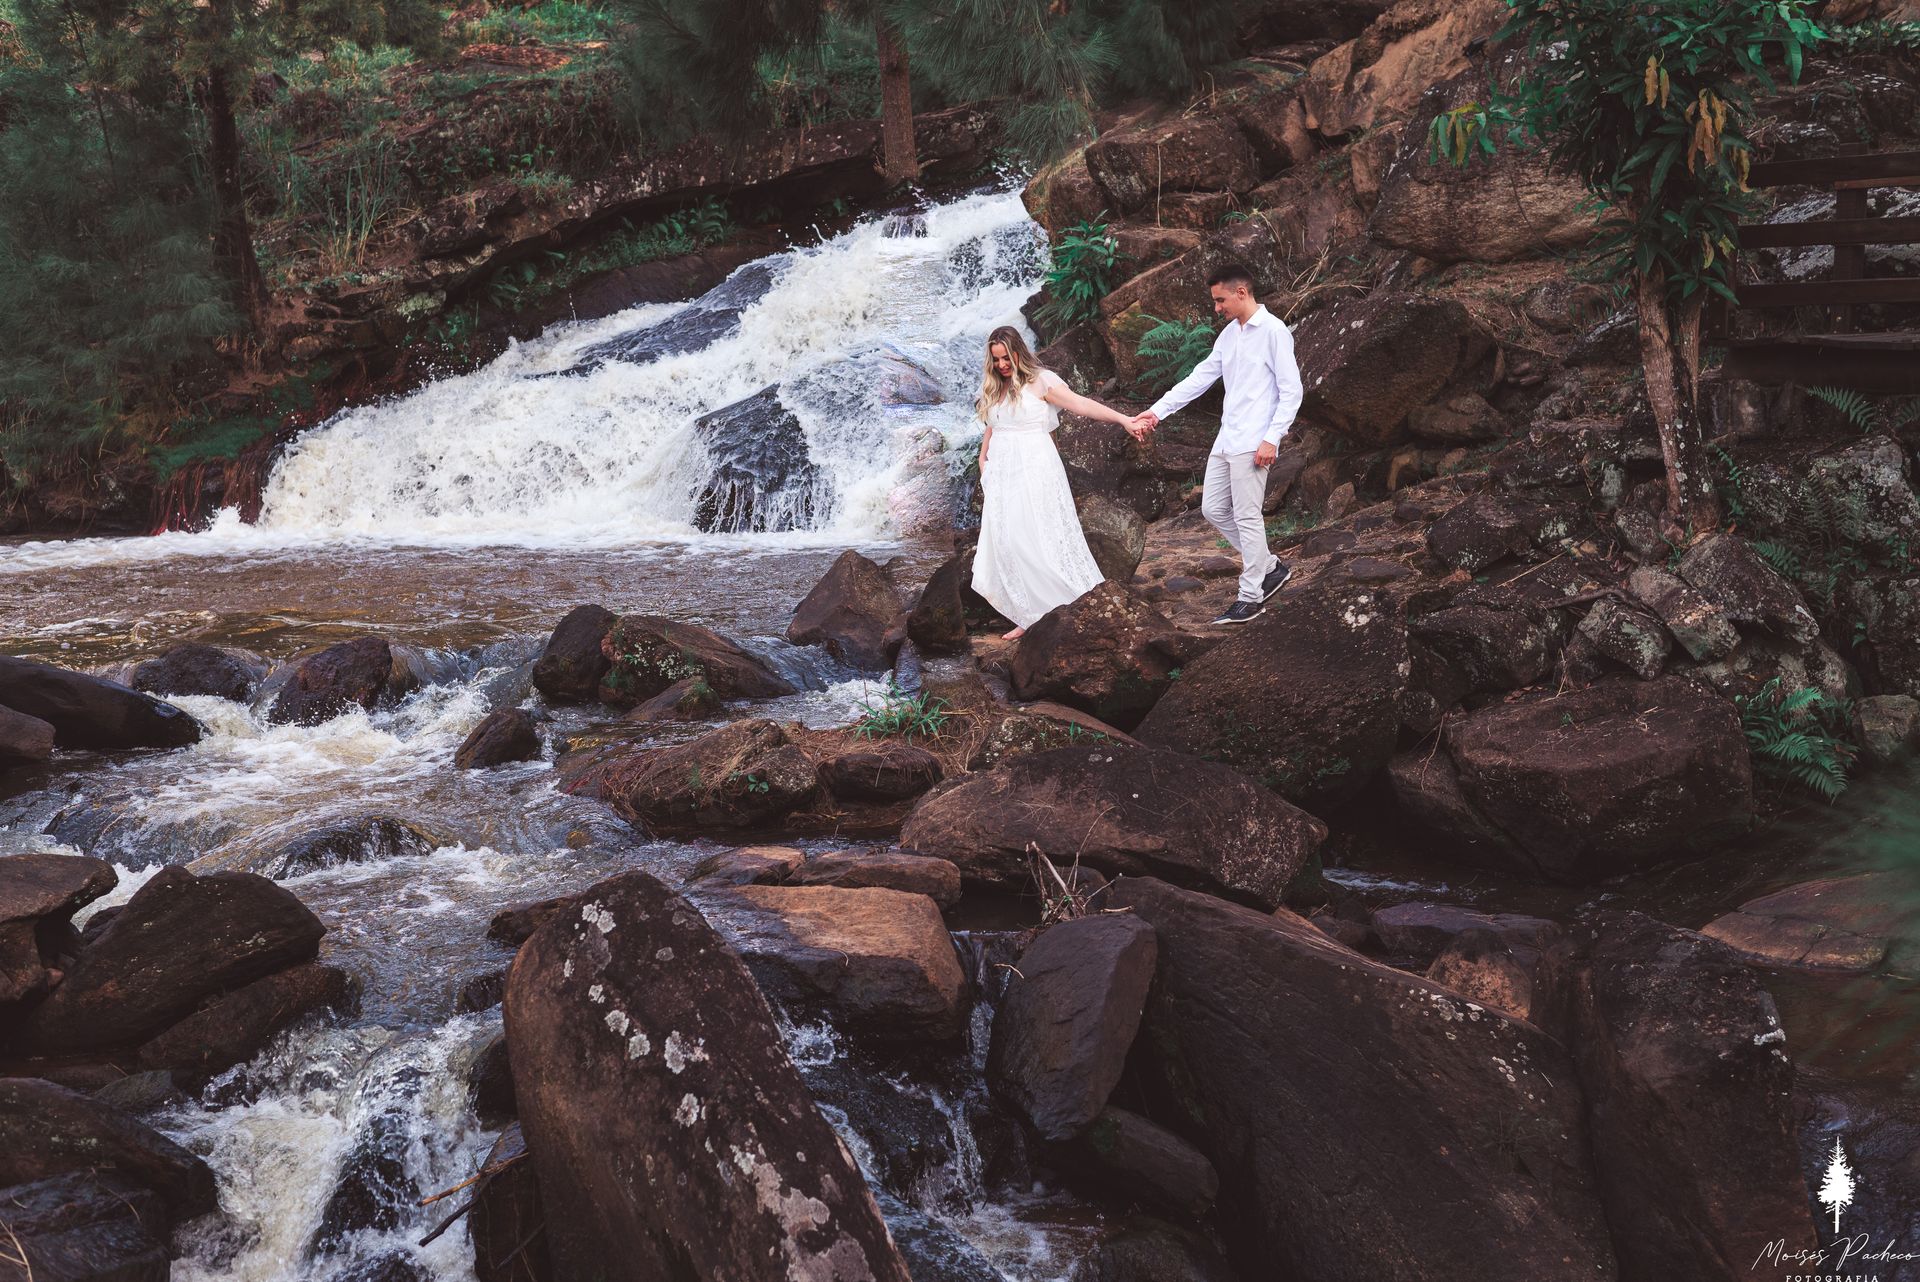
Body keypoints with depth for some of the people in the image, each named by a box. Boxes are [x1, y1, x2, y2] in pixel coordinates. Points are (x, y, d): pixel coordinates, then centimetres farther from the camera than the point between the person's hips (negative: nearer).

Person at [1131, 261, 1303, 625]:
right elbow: (1199, 378, 16)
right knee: (1214, 509, 11)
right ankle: (1269, 567, 24)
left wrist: (1271, 438, -18)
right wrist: (1157, 411, 10)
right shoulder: (1229, 334, 14)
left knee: (1246, 517, -5)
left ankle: (1251, 598, 4)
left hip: (1252, 442, -9)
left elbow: (1291, 390, -13)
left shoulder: (1273, 331, -11)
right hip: (1226, 440, 9)